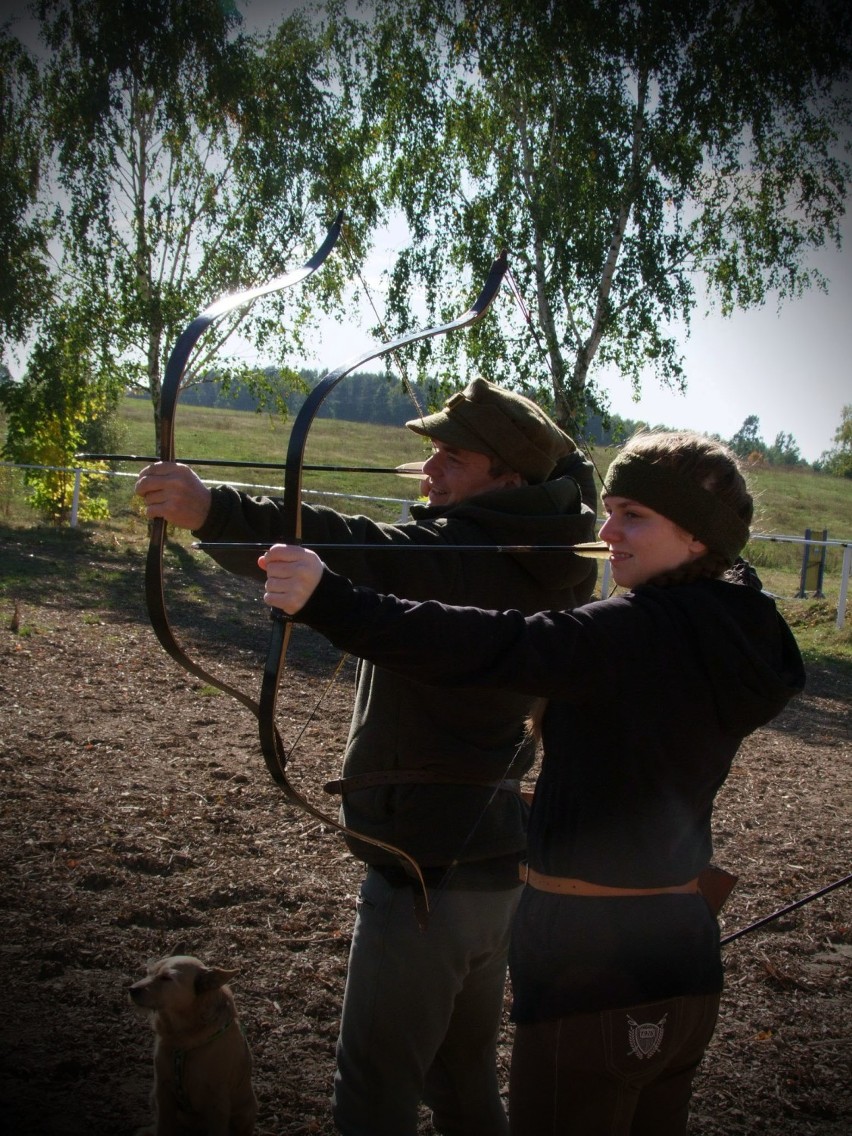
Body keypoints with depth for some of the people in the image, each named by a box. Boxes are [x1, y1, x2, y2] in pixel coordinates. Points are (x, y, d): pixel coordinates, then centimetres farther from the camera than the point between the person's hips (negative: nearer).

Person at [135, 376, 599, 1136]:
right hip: (497, 866, 10)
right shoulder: (530, 566, 5)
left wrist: (215, 512, -46)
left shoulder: (469, 556, -20)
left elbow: (365, 557, -38)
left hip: (428, 870, -10)